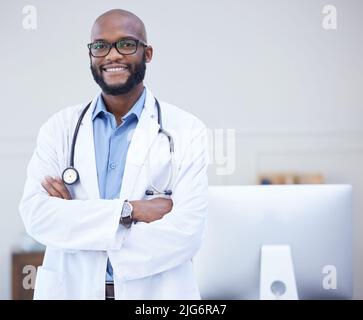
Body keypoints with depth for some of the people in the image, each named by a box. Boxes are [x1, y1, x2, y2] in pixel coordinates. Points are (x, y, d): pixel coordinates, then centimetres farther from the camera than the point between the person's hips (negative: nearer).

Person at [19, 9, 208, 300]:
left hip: (155, 293, -1)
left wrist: (75, 215, -14)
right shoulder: (59, 128, 1)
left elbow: (186, 233, -17)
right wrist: (130, 210, -21)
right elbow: (35, 214, -11)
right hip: (72, 290, 2)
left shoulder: (186, 131, -7)